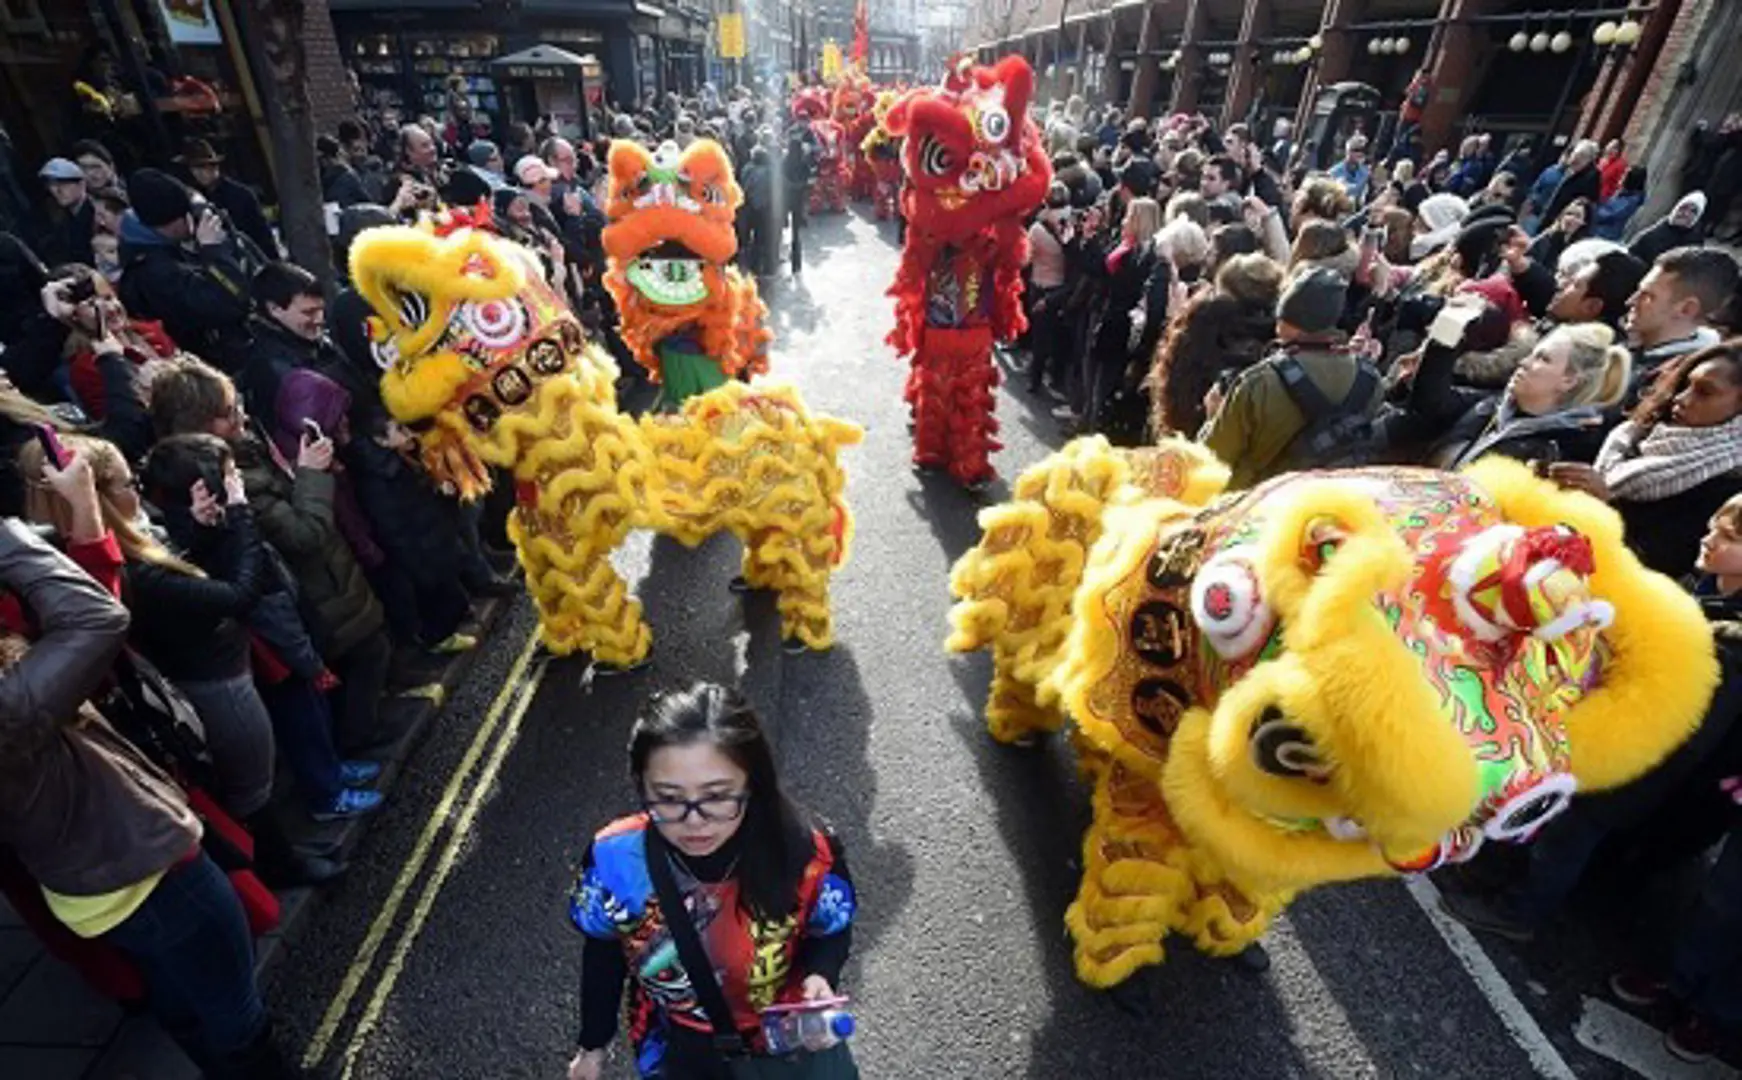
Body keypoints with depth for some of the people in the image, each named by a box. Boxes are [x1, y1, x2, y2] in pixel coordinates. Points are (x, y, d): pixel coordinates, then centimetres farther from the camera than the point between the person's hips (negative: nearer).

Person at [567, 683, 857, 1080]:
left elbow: (831, 932, -9)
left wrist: (818, 977, -29)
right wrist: (593, 1044, 7)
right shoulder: (615, 860, -28)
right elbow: (603, 954, -6)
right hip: (678, 1044, 1)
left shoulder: (807, 852, -31)